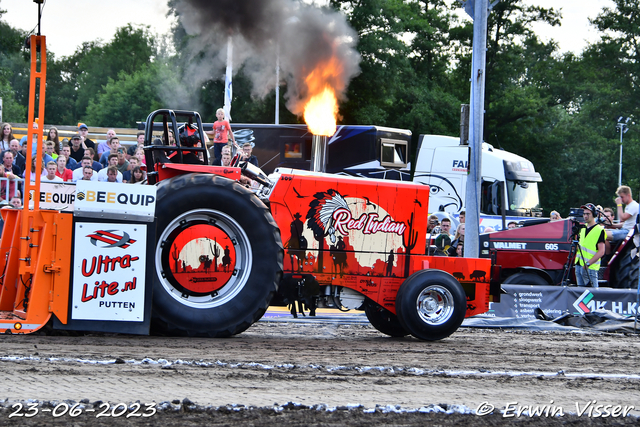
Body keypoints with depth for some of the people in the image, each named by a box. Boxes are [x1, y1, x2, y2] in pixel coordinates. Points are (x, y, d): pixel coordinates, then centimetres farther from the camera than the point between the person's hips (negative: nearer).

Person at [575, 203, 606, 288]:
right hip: (579, 265, 8)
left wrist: (588, 263, -19)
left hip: (590, 268, -8)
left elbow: (601, 252, -13)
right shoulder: (582, 228, 15)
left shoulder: (599, 230, -8)